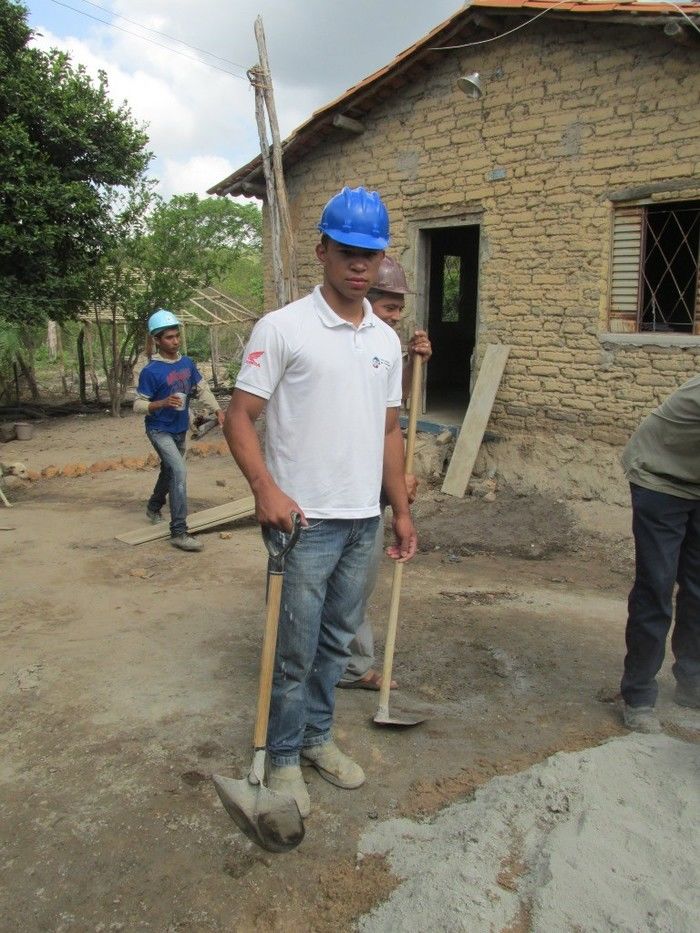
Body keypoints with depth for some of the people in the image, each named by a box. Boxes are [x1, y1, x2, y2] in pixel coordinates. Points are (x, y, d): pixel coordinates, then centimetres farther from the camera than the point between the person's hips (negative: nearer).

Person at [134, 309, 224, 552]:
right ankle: (179, 532, -20)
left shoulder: (187, 363, -2)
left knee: (169, 471, 24)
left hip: (180, 430, 7)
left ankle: (154, 507, 52)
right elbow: (138, 405, -16)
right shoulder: (151, 371, -19)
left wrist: (217, 410, -7)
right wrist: (163, 403, -33)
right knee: (180, 471, -22)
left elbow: (202, 389, 7)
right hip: (160, 430, -7)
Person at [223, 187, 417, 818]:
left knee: (336, 643, 18)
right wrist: (266, 489, -25)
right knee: (296, 652, 4)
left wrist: (402, 511, 14)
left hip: (364, 520, 6)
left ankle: (317, 737, 37)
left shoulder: (387, 339, 10)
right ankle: (283, 758, 24)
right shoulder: (283, 327, -8)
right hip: (305, 519, -6)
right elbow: (239, 416, -10)